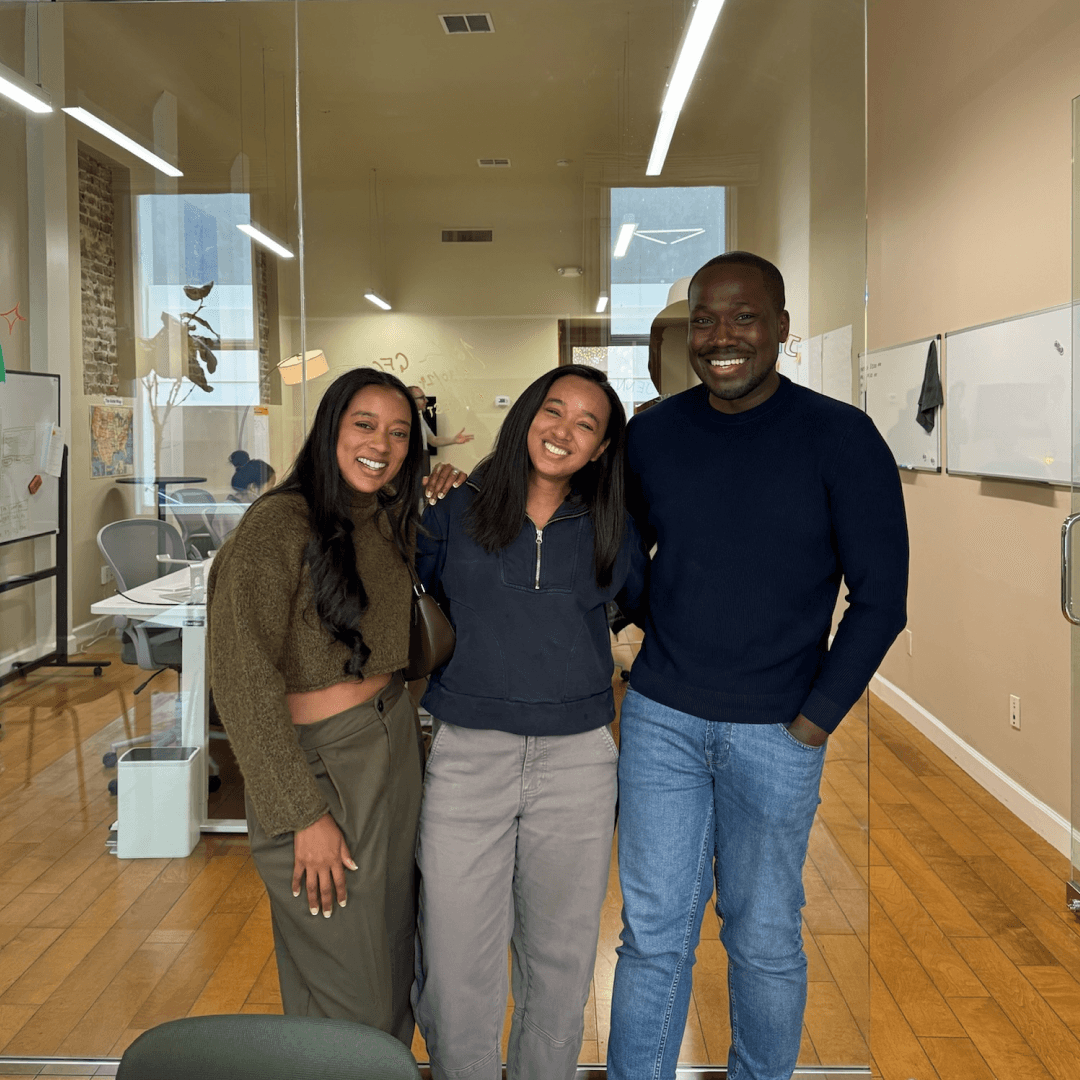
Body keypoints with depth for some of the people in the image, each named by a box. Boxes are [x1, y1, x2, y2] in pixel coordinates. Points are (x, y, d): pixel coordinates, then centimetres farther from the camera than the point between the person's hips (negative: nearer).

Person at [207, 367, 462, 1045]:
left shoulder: (390, 524, 8)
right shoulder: (279, 525, -16)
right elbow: (244, 680, -19)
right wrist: (306, 814, -18)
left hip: (396, 747, 7)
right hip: (320, 761, -7)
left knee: (394, 958, 20)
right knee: (348, 995, 6)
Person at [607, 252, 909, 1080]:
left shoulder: (840, 438, -8)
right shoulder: (653, 432, 2)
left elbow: (880, 597, -6)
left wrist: (815, 720, -7)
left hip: (775, 731, -2)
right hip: (660, 717, 3)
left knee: (764, 938, 13)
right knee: (653, 933, 10)